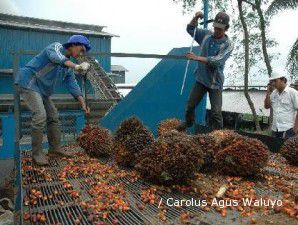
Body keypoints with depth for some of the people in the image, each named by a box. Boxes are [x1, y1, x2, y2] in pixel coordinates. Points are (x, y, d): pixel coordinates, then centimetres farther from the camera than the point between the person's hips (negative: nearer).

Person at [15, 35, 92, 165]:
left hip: (42, 89, 9)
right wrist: (76, 66, -51)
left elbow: (72, 84, 7)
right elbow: (56, 57, -35)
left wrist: (83, 104, -3)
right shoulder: (56, 47, -11)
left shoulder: (68, 66, 12)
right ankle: (37, 152, -8)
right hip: (28, 83, -9)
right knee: (40, 116, -19)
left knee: (53, 116, 8)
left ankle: (55, 147, 18)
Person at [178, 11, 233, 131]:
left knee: (216, 112, -6)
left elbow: (216, 61, -25)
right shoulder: (206, 34, 3)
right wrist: (196, 18, -6)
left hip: (215, 82, -4)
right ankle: (188, 122, 38)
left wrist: (197, 58, -32)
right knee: (190, 104, 11)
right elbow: (190, 29, 13)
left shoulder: (228, 45, -12)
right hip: (201, 79, 4)